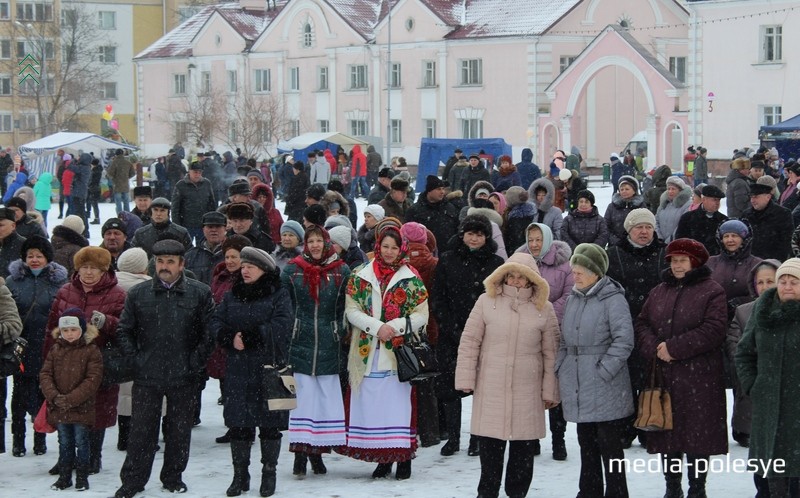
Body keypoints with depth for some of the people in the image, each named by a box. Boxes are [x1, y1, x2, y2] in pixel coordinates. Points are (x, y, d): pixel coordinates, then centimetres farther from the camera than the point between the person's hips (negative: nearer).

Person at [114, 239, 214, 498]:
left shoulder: (200, 293, 0)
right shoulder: (138, 294, 5)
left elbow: (209, 332, 1)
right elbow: (124, 331, 12)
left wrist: (196, 361, -6)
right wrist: (133, 358, 1)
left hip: (184, 378, 0)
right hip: (146, 376, 1)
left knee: (179, 430, 10)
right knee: (141, 430, 3)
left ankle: (173, 477, 25)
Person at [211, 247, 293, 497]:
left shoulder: (279, 295, -2)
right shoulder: (232, 295, 13)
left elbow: (282, 326, -15)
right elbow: (216, 322, 6)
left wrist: (249, 336, -19)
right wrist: (230, 338, -14)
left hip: (270, 367, -4)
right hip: (239, 371, 4)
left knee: (270, 423, 3)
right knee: (238, 423, 4)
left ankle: (269, 474, 14)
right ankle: (240, 475, 13)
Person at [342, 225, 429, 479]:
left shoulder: (411, 280, 5)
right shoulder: (360, 278, 8)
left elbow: (421, 316, 1)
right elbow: (351, 311, 0)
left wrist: (394, 327, -14)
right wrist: (377, 327, -14)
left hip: (398, 353, -2)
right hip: (367, 354, 2)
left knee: (399, 405, -5)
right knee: (372, 405, 2)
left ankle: (403, 458, 1)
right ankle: (383, 458, 10)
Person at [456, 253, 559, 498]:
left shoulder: (544, 308, 4)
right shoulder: (487, 302, 1)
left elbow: (551, 352, 6)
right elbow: (469, 342, 3)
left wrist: (550, 390, 5)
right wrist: (466, 377, -2)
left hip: (527, 390, 1)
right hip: (491, 386, -1)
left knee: (523, 444, 5)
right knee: (490, 443, 4)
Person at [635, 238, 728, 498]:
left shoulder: (712, 291, -2)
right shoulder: (659, 291, 16)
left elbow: (713, 330, -13)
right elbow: (642, 324, 12)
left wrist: (674, 348, -16)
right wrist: (654, 348, -9)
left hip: (699, 378, -5)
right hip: (663, 376, 5)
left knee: (697, 435, -3)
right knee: (666, 432, 9)